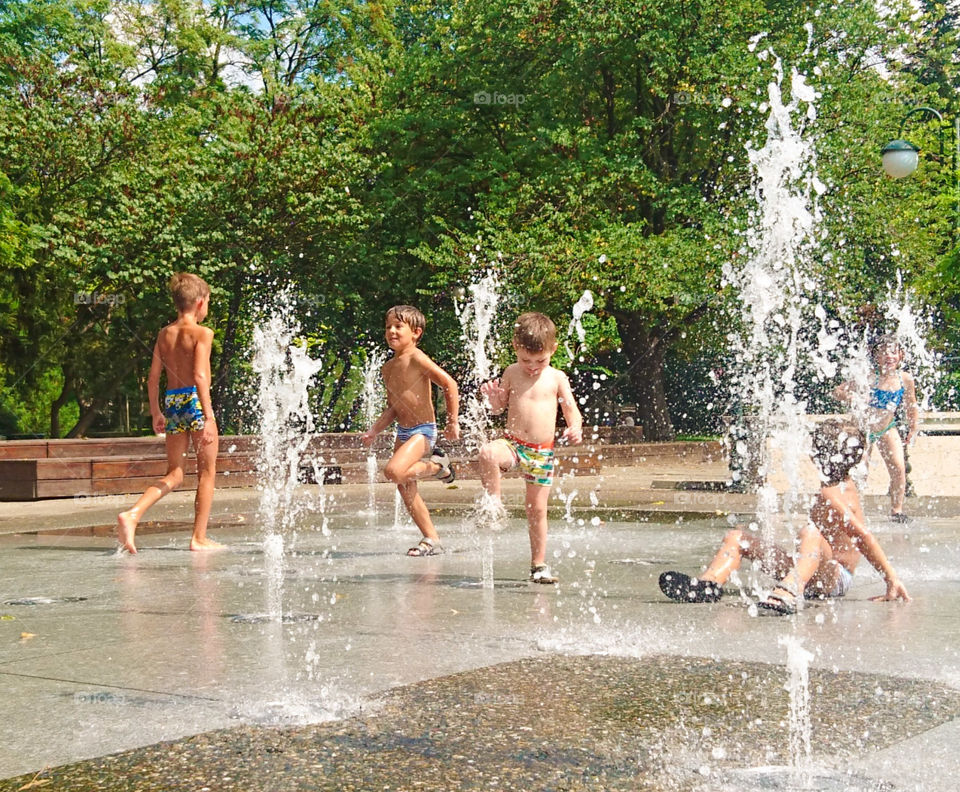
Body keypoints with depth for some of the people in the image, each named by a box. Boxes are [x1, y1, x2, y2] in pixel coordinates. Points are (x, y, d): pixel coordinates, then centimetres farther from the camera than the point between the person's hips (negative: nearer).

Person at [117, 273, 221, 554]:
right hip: (195, 400, -6)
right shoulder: (202, 333, -8)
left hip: (171, 403, 6)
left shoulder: (164, 334, 11)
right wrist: (209, 416, -21)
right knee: (207, 472, 7)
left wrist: (156, 413, 21)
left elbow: (153, 378, 11)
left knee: (174, 474, 12)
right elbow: (199, 376, -19)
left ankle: (132, 514, -9)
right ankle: (199, 538, 8)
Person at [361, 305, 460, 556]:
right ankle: (431, 539, 16)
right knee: (405, 489, 7)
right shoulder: (388, 368, 12)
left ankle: (437, 465, -2)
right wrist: (374, 430, 8)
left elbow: (449, 384, -15)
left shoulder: (416, 359, -13)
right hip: (403, 432, 9)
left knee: (394, 471, -28)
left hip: (423, 431, -9)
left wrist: (453, 421, -13)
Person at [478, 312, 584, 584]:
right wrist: (494, 401, -12)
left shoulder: (557, 378, 1)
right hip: (512, 443, 0)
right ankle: (494, 502, -16)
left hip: (542, 451, 0)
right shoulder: (511, 373, 4)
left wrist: (575, 428, -20)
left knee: (537, 509, 3)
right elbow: (500, 408, 12)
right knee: (488, 453, -35)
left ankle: (539, 564, 14)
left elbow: (572, 410, 2)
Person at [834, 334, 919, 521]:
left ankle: (896, 510, 1)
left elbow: (911, 406, 4)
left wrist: (913, 430, 5)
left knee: (899, 468, -11)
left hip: (888, 429, 3)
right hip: (863, 429, -3)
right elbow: (837, 391, -22)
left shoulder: (905, 379, -13)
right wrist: (850, 397, -42)